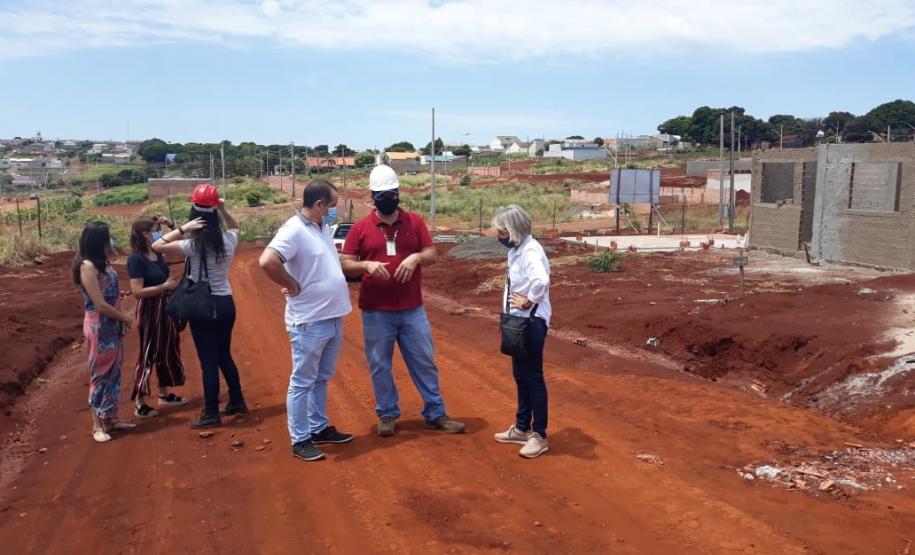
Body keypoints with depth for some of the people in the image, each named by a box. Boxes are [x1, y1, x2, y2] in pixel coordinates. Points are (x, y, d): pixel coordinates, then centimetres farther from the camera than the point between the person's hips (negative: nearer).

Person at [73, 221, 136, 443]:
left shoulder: (103, 263, 7)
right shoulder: (87, 266, -18)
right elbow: (100, 304, -19)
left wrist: (123, 317, 3)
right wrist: (125, 317, -8)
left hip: (113, 325, 8)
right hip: (100, 327, -8)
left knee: (114, 372, 14)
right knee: (100, 374, 2)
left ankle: (112, 418, 25)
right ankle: (98, 425, 13)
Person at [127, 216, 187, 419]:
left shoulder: (157, 251, 3)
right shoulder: (136, 259, -18)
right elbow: (137, 292, -24)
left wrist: (171, 225, 1)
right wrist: (165, 286, -23)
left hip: (165, 308, 9)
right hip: (149, 311, -9)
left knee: (167, 351, 17)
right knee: (148, 355, -2)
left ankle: (164, 394, 31)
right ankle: (140, 404, 8)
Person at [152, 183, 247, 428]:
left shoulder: (193, 246, -16)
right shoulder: (229, 240, -3)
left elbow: (157, 246, -11)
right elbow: (235, 226, 21)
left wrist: (183, 228, -14)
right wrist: (223, 209, 5)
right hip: (226, 304, 5)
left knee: (208, 361, 3)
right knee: (224, 355, 21)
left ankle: (211, 413, 12)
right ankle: (237, 401, 31)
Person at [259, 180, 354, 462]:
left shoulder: (323, 226, 8)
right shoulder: (294, 230, -19)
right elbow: (267, 261, -32)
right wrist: (293, 286, -20)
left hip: (333, 318, 9)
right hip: (309, 322, -9)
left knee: (321, 379, 20)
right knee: (303, 382, 4)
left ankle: (319, 428, 34)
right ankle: (300, 440, 15)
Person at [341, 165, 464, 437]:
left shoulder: (415, 221, 2)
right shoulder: (360, 228, -2)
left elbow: (432, 254, 3)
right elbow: (345, 265, -1)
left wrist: (416, 257, -19)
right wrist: (366, 265, -21)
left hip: (412, 309, 1)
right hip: (375, 312, -1)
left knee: (424, 361, 9)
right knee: (380, 366, 9)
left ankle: (436, 413, 22)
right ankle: (387, 415, 25)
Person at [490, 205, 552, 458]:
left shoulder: (530, 250, -21)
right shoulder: (517, 249, 9)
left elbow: (541, 280, -39)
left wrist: (528, 301, -25)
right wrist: (519, 304, 8)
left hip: (532, 322, -10)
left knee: (533, 377, 1)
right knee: (520, 376, 18)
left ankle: (539, 435, 14)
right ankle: (522, 428, 32)